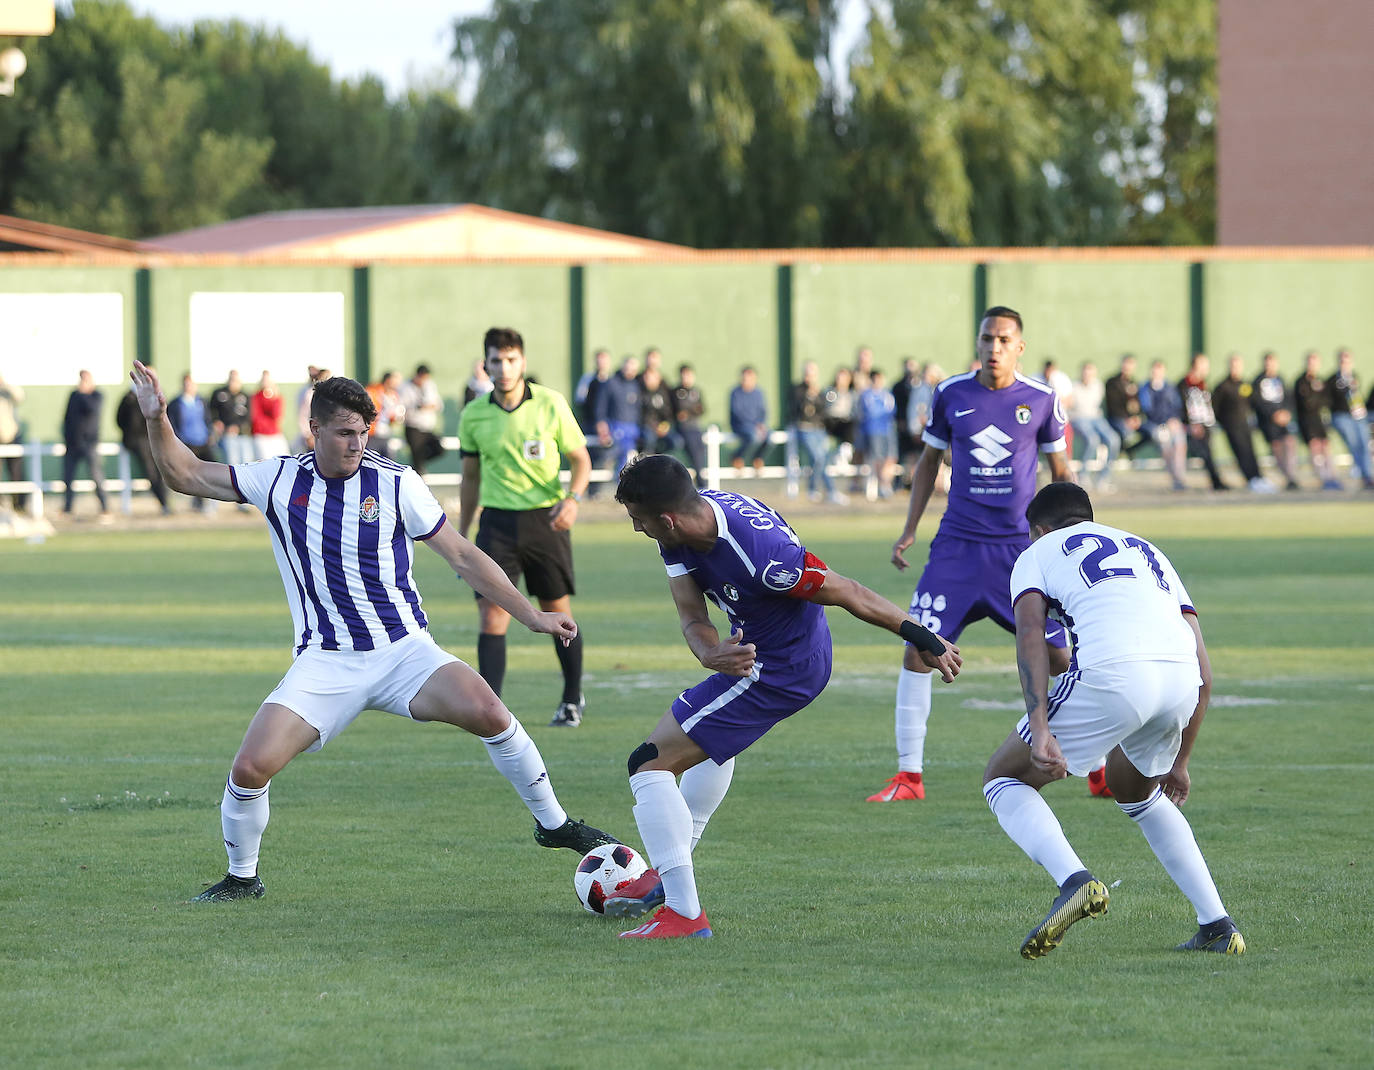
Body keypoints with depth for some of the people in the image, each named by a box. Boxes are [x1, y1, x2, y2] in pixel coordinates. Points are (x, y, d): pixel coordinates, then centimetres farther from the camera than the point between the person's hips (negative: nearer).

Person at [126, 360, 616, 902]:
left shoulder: (396, 484, -3)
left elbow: (463, 557, 3)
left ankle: (553, 823, -7)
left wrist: (532, 616, 0)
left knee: (484, 710, -27)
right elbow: (187, 475, 9)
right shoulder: (281, 480, 2)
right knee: (251, 767, -16)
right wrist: (158, 420, -8)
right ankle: (241, 877, 12)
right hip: (324, 663, 1)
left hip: (404, 650, -1)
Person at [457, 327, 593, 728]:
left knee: (557, 611, 9)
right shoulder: (473, 416, 2)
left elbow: (581, 459, 2)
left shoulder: (550, 404, -5)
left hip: (545, 518, -1)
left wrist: (573, 499, -16)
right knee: (491, 614, -11)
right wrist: (462, 534, 14)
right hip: (497, 521, 1)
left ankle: (572, 699, 27)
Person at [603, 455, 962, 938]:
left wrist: (924, 639, -11)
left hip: (775, 672, -9)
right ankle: (666, 877, 55)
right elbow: (692, 617, -9)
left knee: (650, 763, -11)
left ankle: (684, 913, -13)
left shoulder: (759, 555, -36)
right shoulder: (682, 530, -12)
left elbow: (847, 594, -24)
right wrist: (712, 655, -34)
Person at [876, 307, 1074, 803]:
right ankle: (909, 775, 1)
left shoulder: (1042, 400, -2)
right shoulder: (951, 394, 1)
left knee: (1060, 656, -5)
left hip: (1021, 546, -1)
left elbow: (1060, 471, 9)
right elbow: (930, 460, 15)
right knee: (917, 650, -8)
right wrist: (909, 529, 9)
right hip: (958, 545, 1)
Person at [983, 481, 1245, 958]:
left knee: (1003, 779, 16)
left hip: (1112, 675, -5)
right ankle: (1217, 925, 24)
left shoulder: (1037, 554, 23)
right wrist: (1179, 763, 37)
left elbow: (1030, 636, 0)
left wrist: (1040, 730, -10)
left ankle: (1073, 879, -11)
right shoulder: (1148, 552, 36)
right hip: (1180, 680, 5)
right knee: (1134, 789, 35)